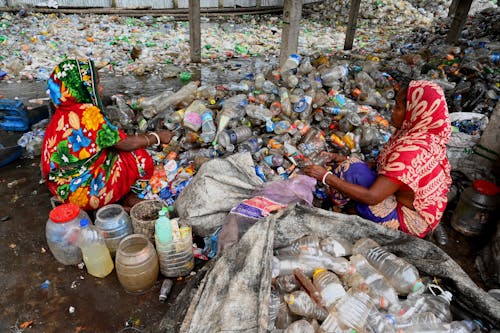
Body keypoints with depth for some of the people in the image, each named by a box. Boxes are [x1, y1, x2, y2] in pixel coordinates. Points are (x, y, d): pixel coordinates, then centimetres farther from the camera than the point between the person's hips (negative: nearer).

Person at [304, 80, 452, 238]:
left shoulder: (412, 150, -32)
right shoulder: (423, 135, -5)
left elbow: (372, 197, -31)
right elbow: (386, 166, 6)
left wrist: (326, 176, -25)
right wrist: (347, 160, -1)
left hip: (411, 220, -9)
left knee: (352, 170, -21)